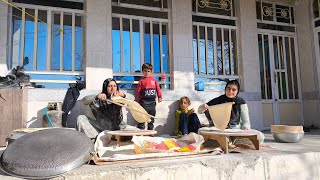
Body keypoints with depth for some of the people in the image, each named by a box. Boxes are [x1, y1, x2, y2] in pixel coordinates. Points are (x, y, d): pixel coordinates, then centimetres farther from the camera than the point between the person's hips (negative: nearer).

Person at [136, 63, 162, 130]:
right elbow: (138, 91, -1)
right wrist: (139, 100, -3)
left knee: (151, 118, 12)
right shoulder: (141, 80, 0)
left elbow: (158, 88, 9)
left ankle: (150, 131, 23)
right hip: (144, 101, -4)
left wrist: (160, 97, 4)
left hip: (152, 101, 4)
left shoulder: (154, 79, 8)